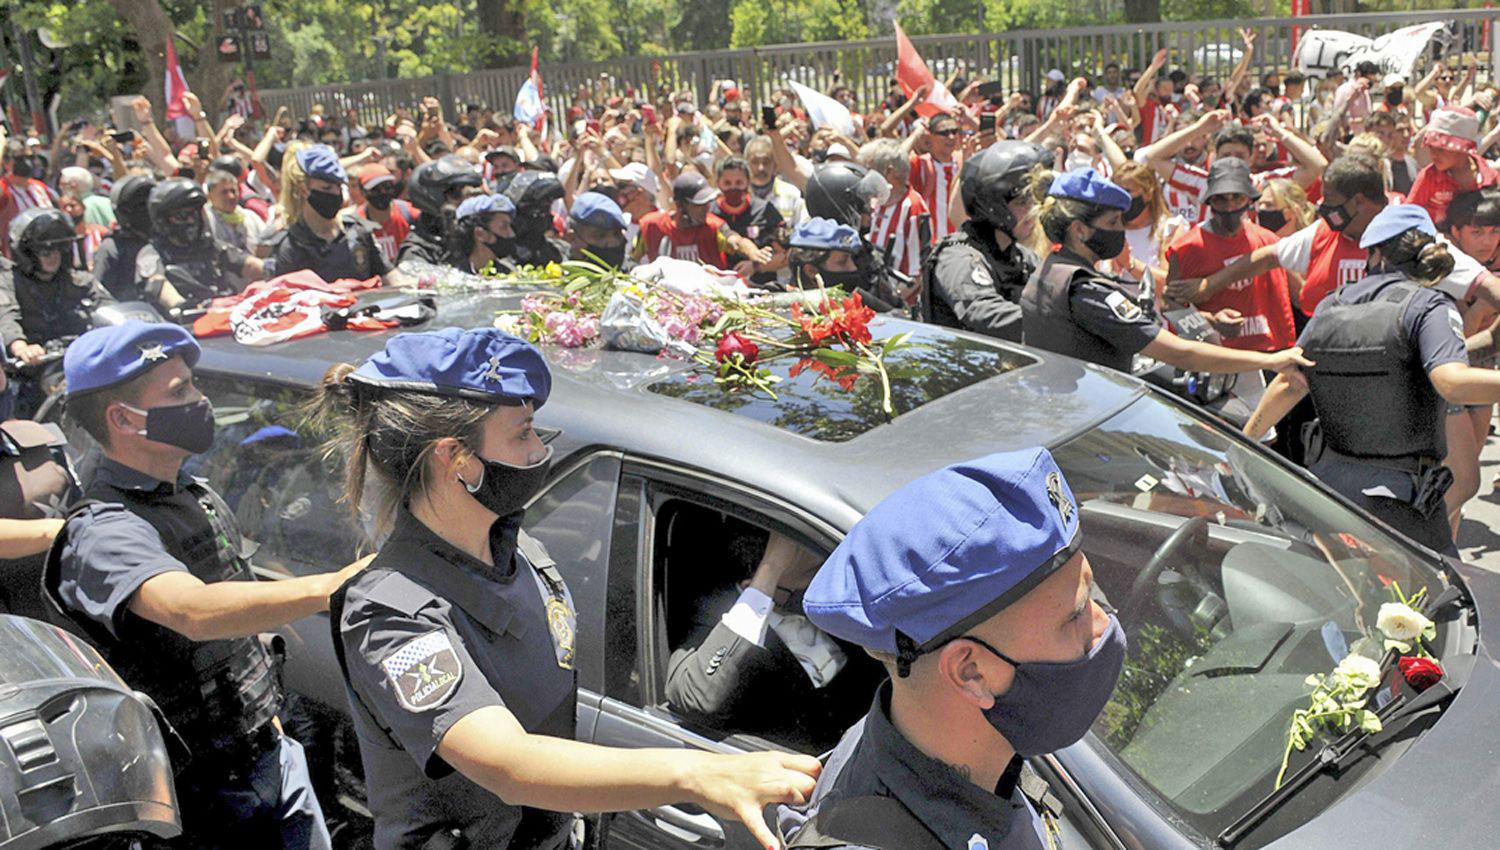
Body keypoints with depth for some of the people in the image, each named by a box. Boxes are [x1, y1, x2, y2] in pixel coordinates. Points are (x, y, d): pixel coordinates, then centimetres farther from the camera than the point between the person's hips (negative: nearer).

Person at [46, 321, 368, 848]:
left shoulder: (199, 497, 8)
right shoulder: (104, 534, -23)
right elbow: (194, 612, -43)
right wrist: (329, 587, -54)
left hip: (276, 757, 8)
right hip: (209, 796, -8)